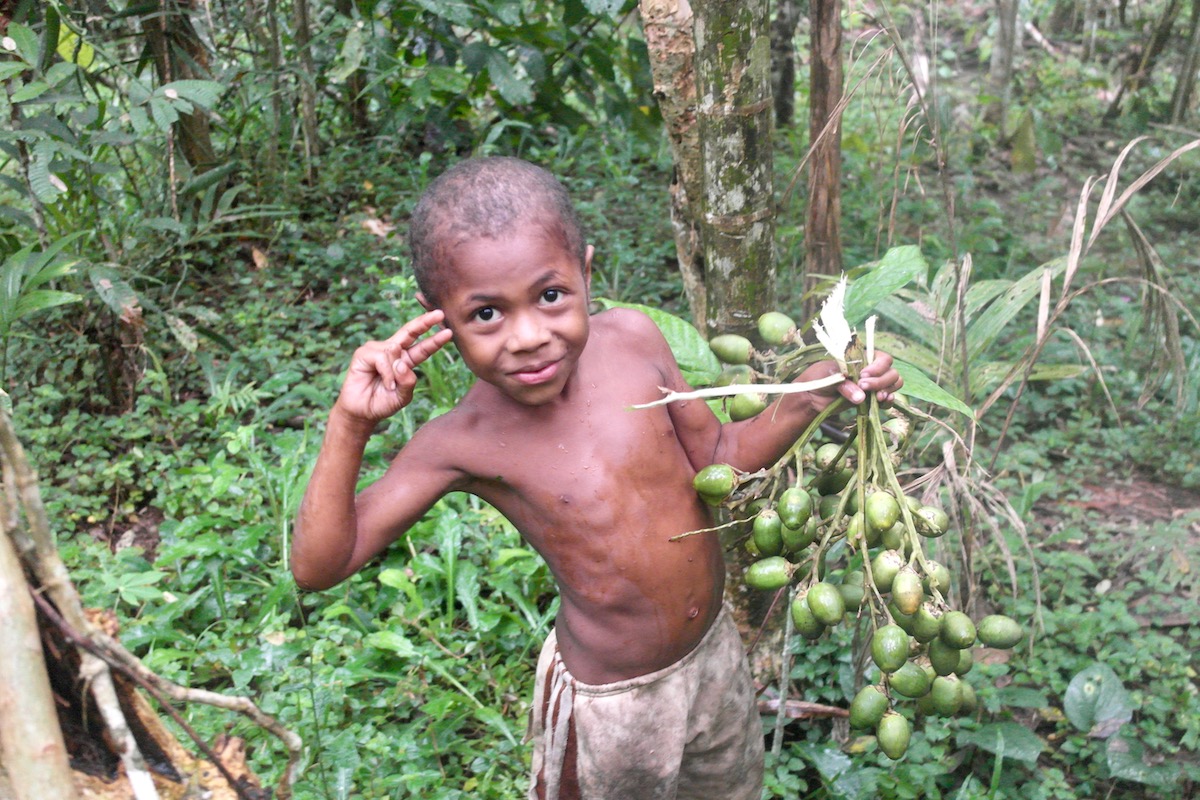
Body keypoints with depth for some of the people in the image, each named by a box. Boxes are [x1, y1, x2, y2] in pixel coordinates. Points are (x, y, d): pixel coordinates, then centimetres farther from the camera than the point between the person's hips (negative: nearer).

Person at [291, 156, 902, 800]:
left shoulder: (632, 340, -15)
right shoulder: (466, 443, -23)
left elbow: (718, 457, 0)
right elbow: (318, 566, -21)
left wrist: (812, 395, -14)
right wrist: (349, 426, -32)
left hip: (715, 649, 5)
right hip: (607, 703, -4)